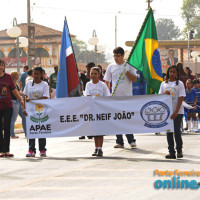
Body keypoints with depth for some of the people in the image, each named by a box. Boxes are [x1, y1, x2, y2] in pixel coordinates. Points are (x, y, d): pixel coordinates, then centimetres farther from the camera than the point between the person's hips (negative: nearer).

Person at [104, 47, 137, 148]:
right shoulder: (111, 67, 8)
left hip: (127, 97, -3)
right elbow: (107, 82, 11)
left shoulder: (129, 65, 1)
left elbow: (134, 79, -5)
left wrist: (126, 72, -17)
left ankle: (131, 140, 6)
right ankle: (119, 141, 8)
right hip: (115, 97, 3)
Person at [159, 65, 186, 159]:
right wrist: (164, 94, -11)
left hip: (178, 112, -4)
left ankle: (179, 150, 8)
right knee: (168, 131, 2)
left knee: (177, 130, -7)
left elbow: (181, 98, -6)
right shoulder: (164, 84, 10)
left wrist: (176, 112, -14)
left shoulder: (179, 83, -1)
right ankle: (171, 152, 7)